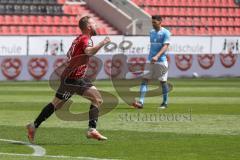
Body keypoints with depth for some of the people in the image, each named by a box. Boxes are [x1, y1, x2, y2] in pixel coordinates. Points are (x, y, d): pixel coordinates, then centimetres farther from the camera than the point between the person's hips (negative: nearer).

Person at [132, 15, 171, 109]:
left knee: (163, 81, 2)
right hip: (150, 60, 6)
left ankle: (165, 103, 14)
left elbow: (165, 46, -16)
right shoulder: (152, 32, 14)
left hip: (161, 60, -6)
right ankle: (141, 102, -12)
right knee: (144, 79, -5)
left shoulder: (165, 33, -7)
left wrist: (157, 56, -28)